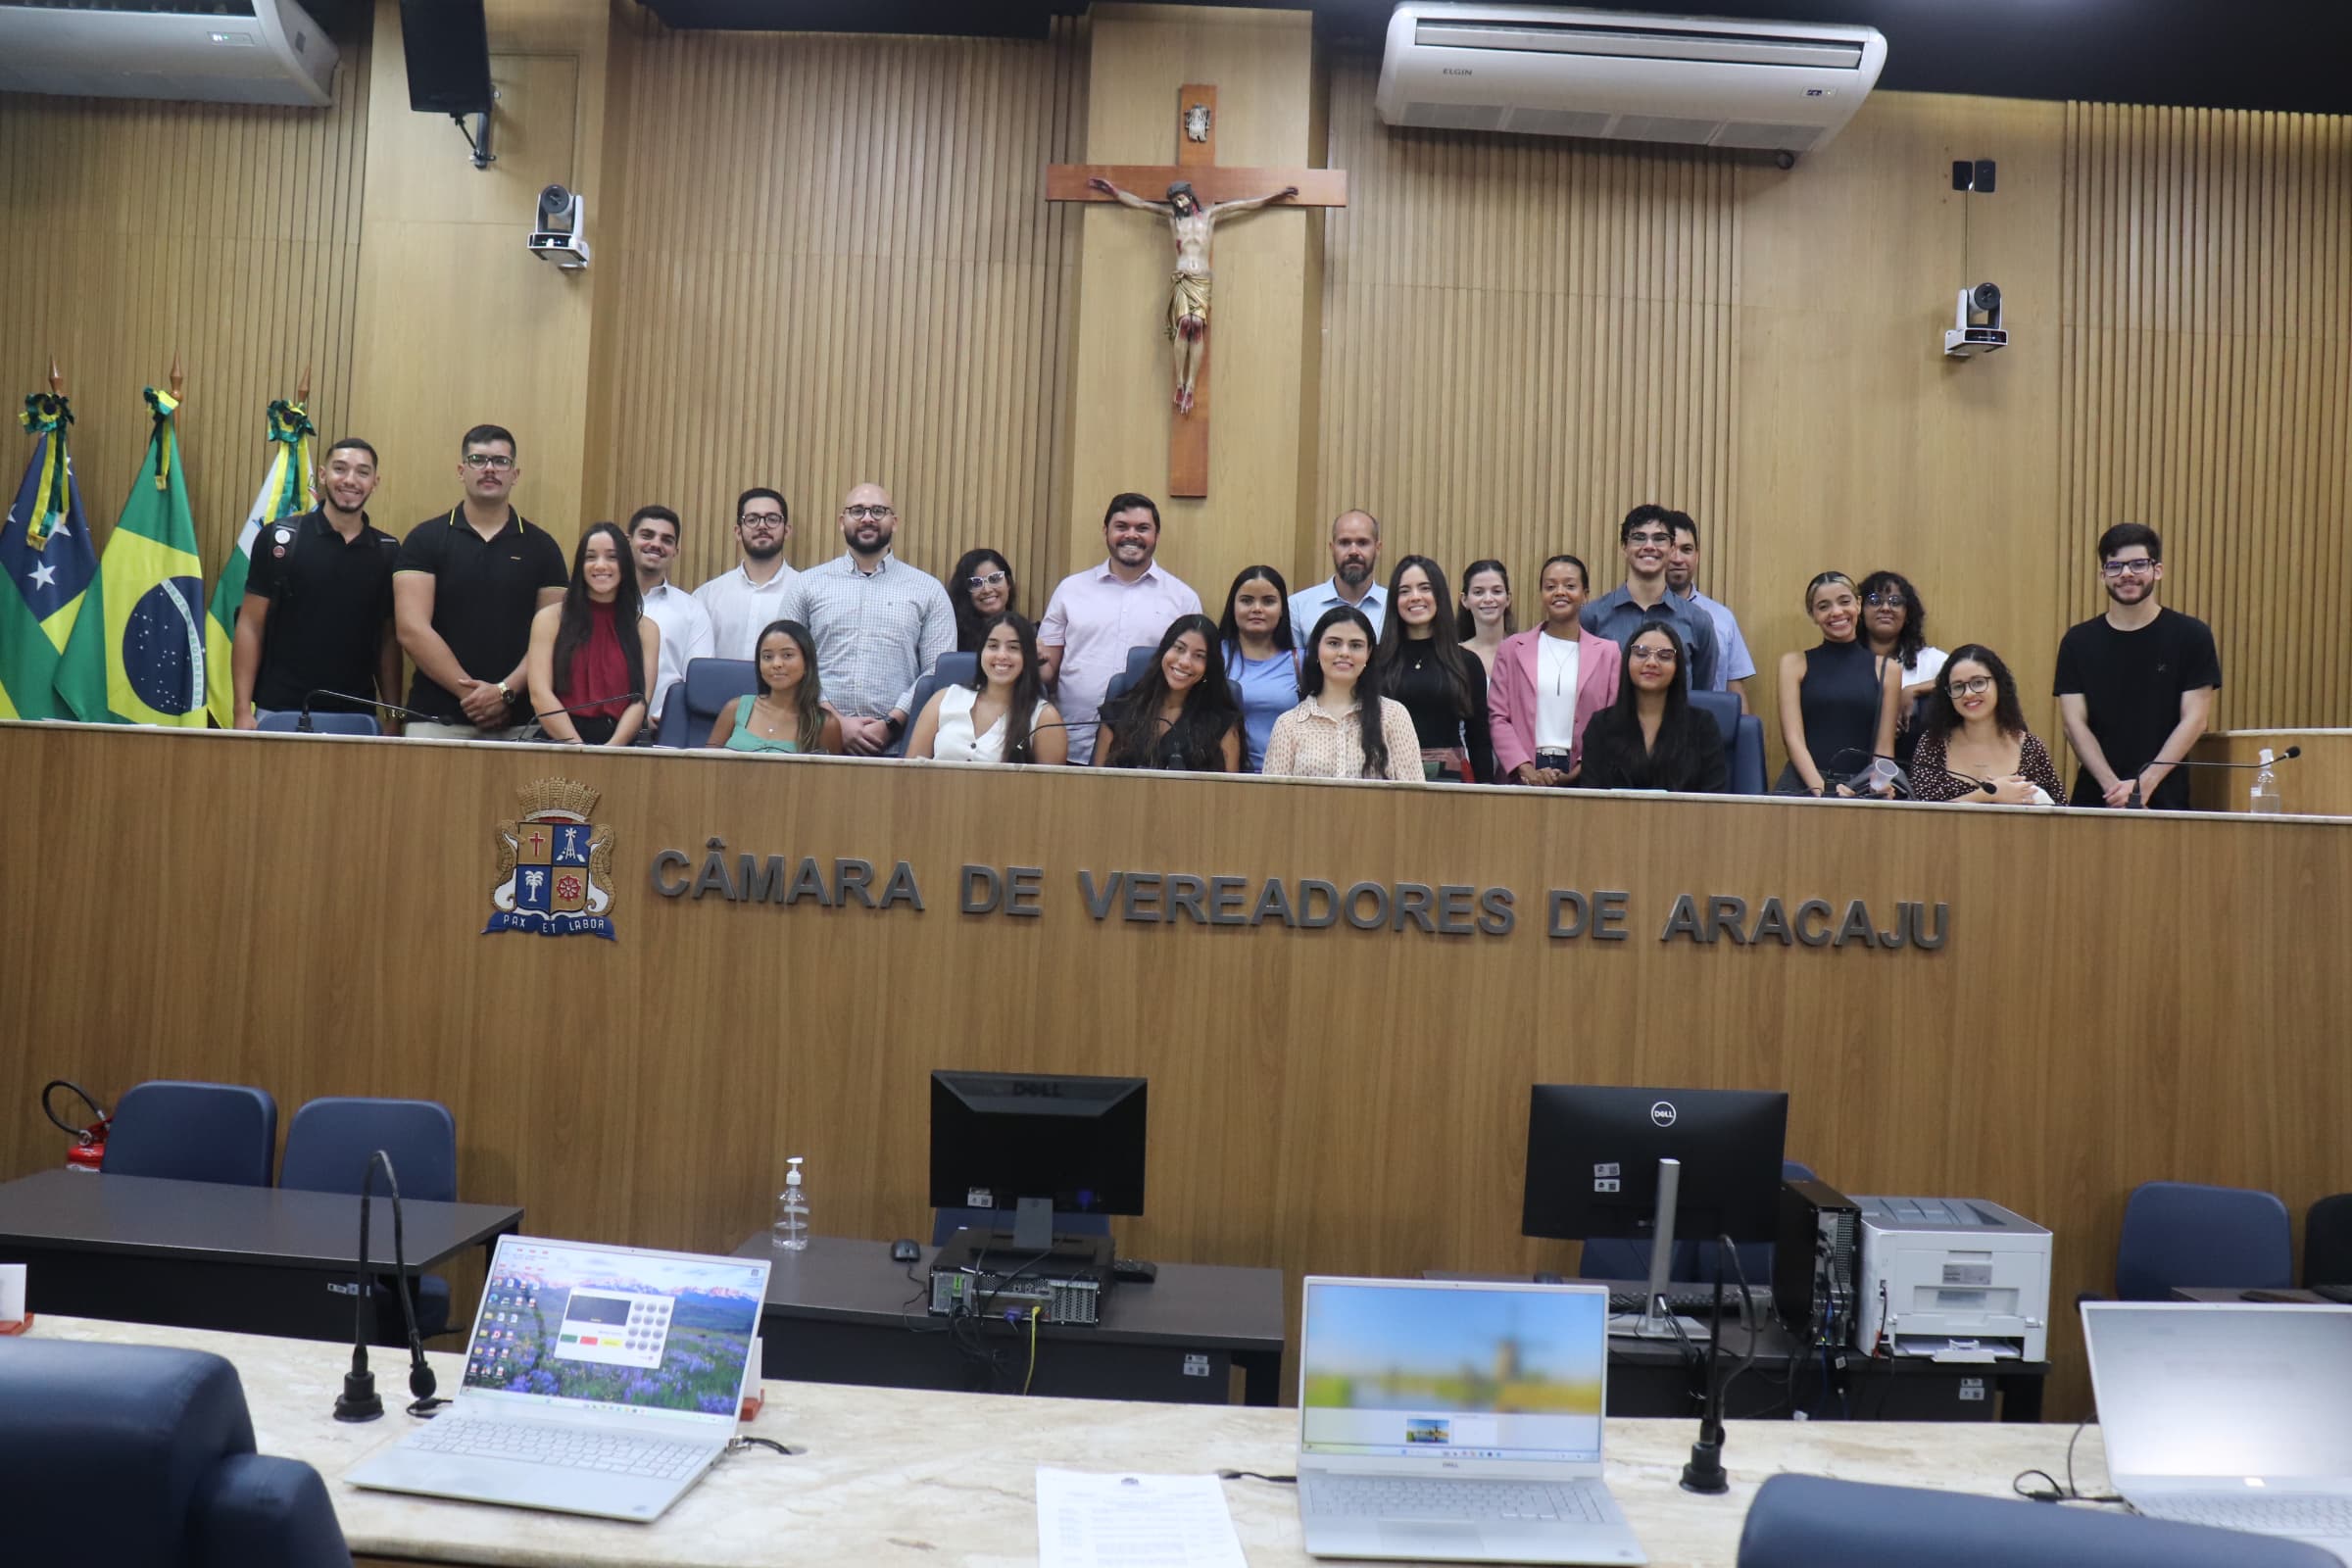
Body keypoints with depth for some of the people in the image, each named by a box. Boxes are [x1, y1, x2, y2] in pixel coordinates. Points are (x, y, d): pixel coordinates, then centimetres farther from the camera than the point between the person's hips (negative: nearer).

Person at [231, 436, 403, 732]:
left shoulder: (388, 551, 5)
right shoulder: (279, 538, -1)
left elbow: (389, 639, 9)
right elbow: (251, 626, 0)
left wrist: (393, 716, 3)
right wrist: (243, 710, -7)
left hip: (355, 716, 2)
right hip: (279, 712, -2)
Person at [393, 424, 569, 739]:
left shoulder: (541, 547, 8)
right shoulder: (425, 539, 4)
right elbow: (412, 629, -5)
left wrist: (505, 691, -12)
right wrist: (468, 691, -12)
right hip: (438, 719, -1)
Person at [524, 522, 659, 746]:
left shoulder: (645, 628, 13)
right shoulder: (550, 618, 9)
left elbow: (641, 700, 3)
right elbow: (540, 695, 0)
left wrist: (612, 747, -14)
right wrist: (578, 747, -12)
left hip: (619, 747, 1)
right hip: (560, 745, -1)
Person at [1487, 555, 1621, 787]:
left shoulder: (1608, 653, 9)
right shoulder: (1512, 648, 10)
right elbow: (1497, 716, 4)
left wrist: (1582, 770, -8)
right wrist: (1526, 770, -8)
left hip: (1581, 777, 0)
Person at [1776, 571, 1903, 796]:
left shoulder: (1887, 670, 12)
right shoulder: (1795, 664, 9)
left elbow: (1883, 749, 9)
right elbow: (1793, 738, -1)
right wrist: (1821, 788, -16)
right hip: (1803, 785, -2)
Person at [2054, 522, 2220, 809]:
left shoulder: (2191, 636, 2)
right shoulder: (2078, 641, 5)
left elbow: (2193, 720, -3)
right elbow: (2075, 723, -1)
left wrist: (2145, 784, -14)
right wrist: (2113, 786, -14)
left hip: (2164, 800, -1)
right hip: (2094, 798, 1)